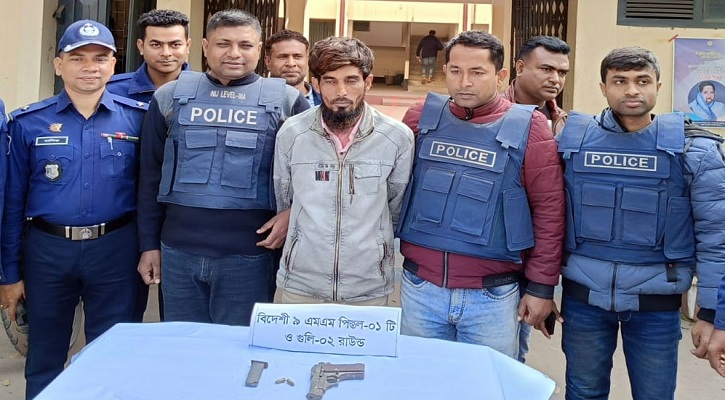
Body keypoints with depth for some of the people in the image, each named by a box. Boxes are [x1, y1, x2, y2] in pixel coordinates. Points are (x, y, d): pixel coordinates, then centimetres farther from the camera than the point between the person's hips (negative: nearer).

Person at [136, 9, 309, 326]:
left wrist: (293, 213, -10)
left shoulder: (287, 101, 0)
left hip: (247, 255, -2)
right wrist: (149, 244, 7)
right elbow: (150, 177, 9)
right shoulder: (170, 97, 6)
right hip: (178, 251, 2)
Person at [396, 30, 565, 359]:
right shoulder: (420, 118, 1)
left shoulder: (527, 128, -7)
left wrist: (541, 286, -5)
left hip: (492, 296, -2)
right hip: (419, 289, 3)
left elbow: (549, 210, -5)